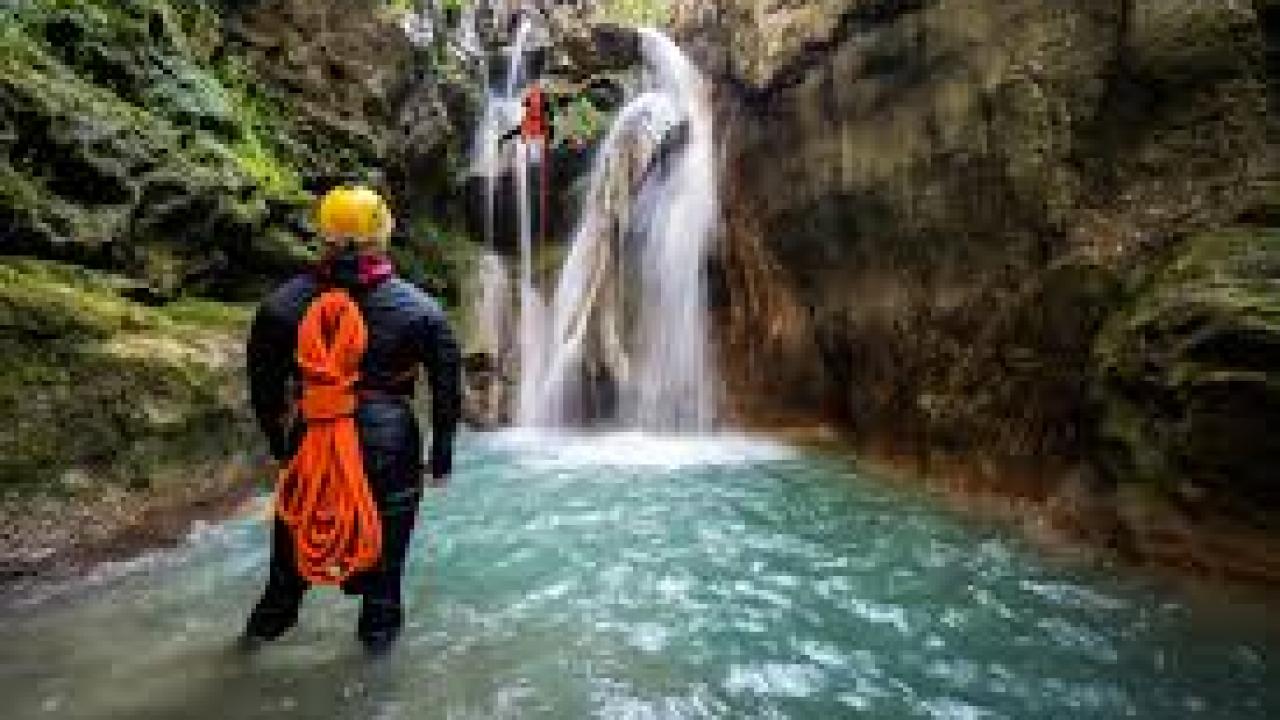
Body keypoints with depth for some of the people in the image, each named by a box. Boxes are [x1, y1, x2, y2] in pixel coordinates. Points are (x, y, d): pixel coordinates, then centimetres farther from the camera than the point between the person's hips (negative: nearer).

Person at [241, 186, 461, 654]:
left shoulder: (283, 305, -2)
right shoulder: (418, 308, -8)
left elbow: (262, 384, 6)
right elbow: (448, 386, -5)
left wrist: (277, 438, 20)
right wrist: (442, 452, 5)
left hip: (309, 444, 3)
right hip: (391, 448, -2)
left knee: (295, 542, 24)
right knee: (385, 545, 17)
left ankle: (267, 625, 44)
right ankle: (379, 629, 34)